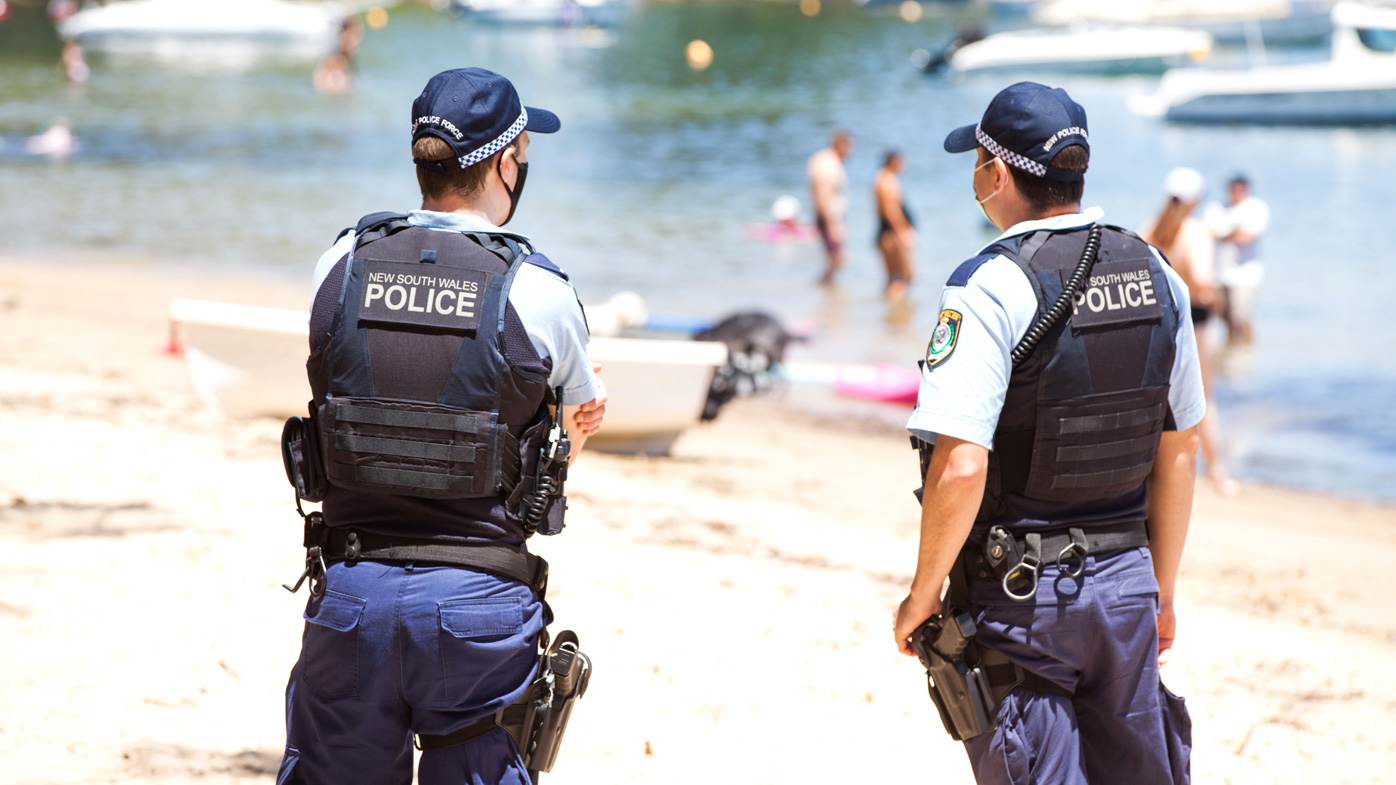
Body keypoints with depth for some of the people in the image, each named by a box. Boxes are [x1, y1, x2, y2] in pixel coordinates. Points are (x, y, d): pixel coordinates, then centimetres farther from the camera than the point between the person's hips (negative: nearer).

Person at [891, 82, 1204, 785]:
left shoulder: (991, 289, -17)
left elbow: (960, 469, -24)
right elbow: (1179, 451, 12)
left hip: (1019, 596, -6)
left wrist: (921, 598, -11)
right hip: (1124, 583, 6)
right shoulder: (1155, 277, 4)